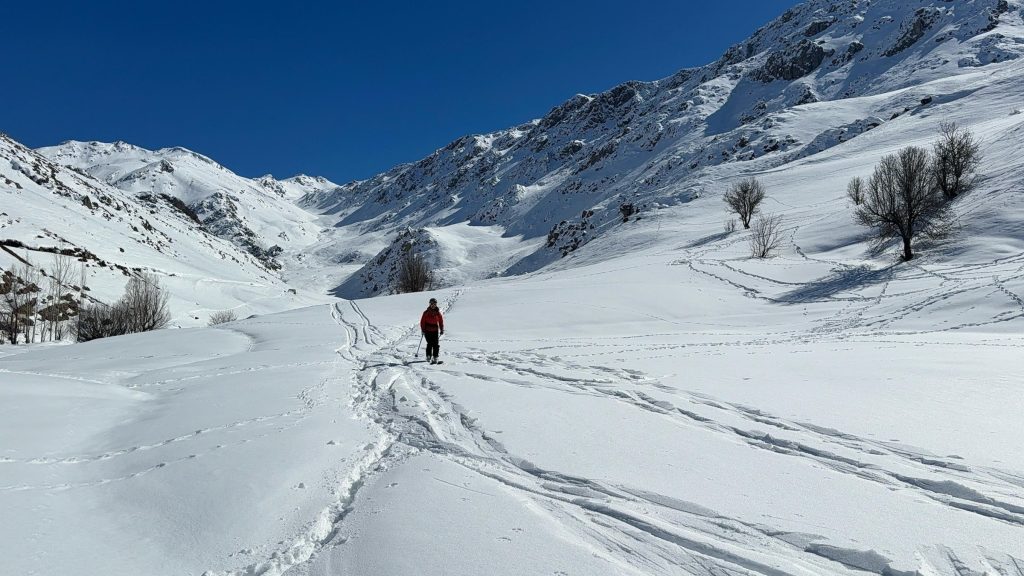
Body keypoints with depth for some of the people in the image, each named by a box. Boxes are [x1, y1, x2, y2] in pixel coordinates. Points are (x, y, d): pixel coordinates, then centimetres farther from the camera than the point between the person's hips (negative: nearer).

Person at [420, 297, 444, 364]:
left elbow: (441, 321, 10)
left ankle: (435, 358, -2)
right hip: (428, 331, -1)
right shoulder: (426, 312, 0)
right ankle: (428, 356, 12)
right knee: (430, 344, -4)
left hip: (435, 331, 1)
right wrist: (423, 330, -3)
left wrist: (442, 330, 5)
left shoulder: (438, 313, 4)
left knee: (436, 345, -6)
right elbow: (422, 321, 3)